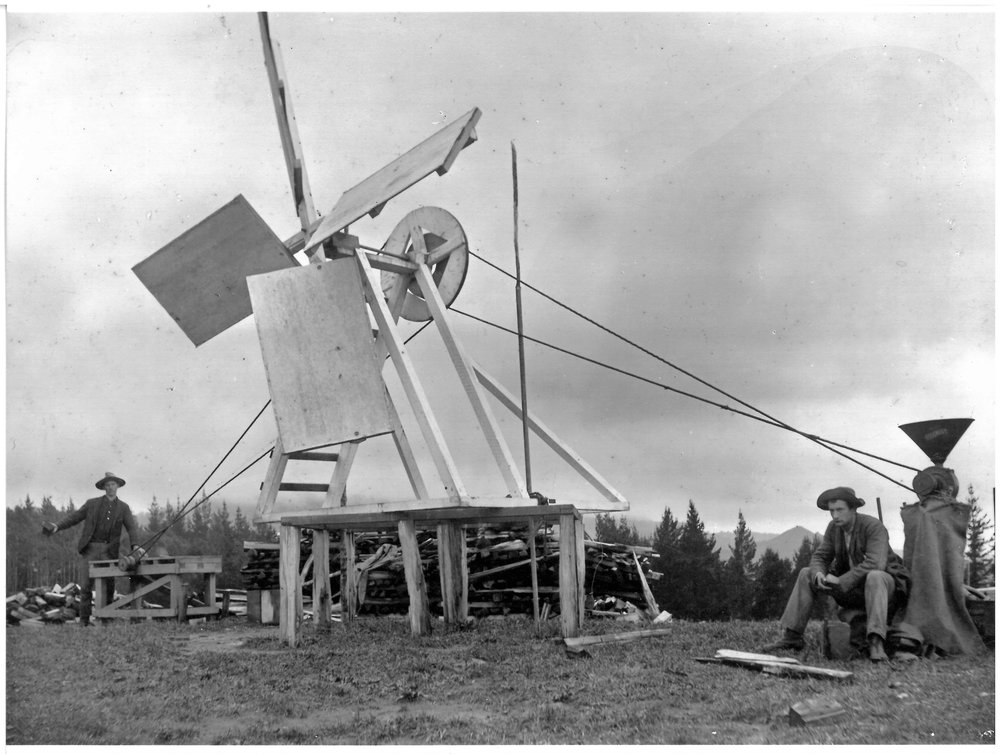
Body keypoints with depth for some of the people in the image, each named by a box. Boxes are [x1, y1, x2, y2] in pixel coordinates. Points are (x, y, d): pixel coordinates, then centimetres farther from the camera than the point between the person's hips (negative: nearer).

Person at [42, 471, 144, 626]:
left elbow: (131, 527, 1)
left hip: (109, 550, 1)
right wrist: (57, 526, -11)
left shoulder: (123, 507, 10)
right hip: (91, 548, -1)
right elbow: (73, 517, 6)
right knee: (86, 584, -6)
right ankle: (84, 621, -1)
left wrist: (136, 546, -15)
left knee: (108, 585, -2)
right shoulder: (92, 503, 8)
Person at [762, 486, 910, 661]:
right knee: (806, 574, -2)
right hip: (852, 586, 7)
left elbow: (875, 564, -35)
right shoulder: (834, 528, -1)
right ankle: (792, 636, -5)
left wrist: (841, 581, -34)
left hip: (886, 583, -7)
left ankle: (876, 642, -48)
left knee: (874, 577, -41)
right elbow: (820, 556, 2)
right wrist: (818, 573, -23)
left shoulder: (874, 526, -22)